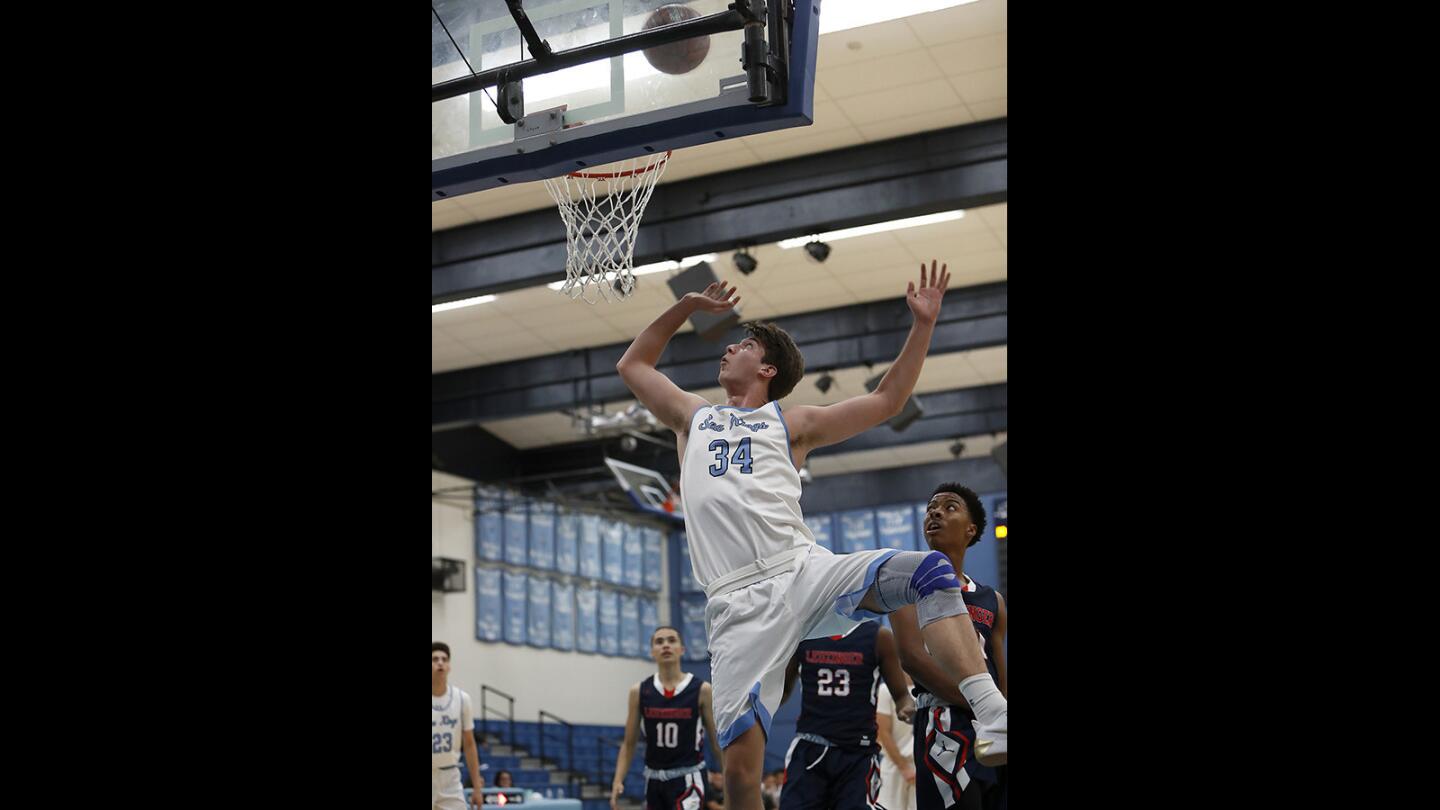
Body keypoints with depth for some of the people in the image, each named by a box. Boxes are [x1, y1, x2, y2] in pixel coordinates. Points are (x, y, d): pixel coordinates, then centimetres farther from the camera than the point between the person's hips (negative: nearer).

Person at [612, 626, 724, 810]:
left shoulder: (701, 690, -5)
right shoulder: (639, 692, 2)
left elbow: (717, 744, 1)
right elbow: (629, 744, 7)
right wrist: (618, 780, -6)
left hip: (687, 780, -4)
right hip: (654, 780, 4)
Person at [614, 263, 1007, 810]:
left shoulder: (791, 422, 20)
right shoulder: (692, 416, 26)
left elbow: (886, 401, 20)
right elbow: (632, 365, 38)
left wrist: (922, 325, 15)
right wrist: (685, 308, 34)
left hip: (804, 571, 0)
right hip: (740, 601, 1)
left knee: (930, 571, -27)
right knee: (739, 764, -15)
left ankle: (994, 720, -34)